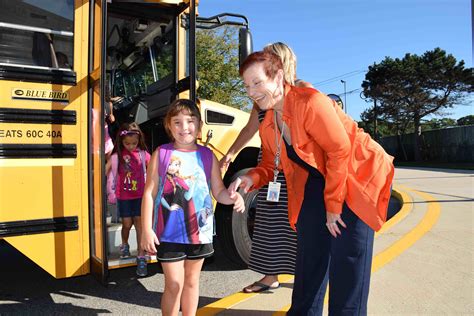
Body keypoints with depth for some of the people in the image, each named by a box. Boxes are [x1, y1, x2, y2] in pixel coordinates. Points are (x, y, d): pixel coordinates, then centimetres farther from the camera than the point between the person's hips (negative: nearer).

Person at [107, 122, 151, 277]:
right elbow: (112, 175, 0)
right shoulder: (117, 156, -5)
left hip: (140, 195, 0)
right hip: (123, 196, 1)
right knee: (127, 223, 10)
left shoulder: (143, 154, -6)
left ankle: (141, 257, 7)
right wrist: (111, 193, 3)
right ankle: (124, 245, 41)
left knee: (139, 223, 0)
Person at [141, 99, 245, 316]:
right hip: (169, 232, -2)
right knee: (174, 284, 4)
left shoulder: (207, 155, 0)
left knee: (192, 280, 18)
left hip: (199, 230, 3)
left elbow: (219, 191, 2)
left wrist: (233, 197, -20)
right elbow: (149, 193, -5)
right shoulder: (161, 154, -5)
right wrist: (146, 229, -9)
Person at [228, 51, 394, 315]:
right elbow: (271, 165, 8)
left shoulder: (310, 102, -24)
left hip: (358, 176, -6)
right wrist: (251, 179, -15)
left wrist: (333, 205, -18)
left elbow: (340, 151, -23)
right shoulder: (268, 126, 0)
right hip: (318, 182, 7)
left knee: (347, 259, -6)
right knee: (309, 252, 10)